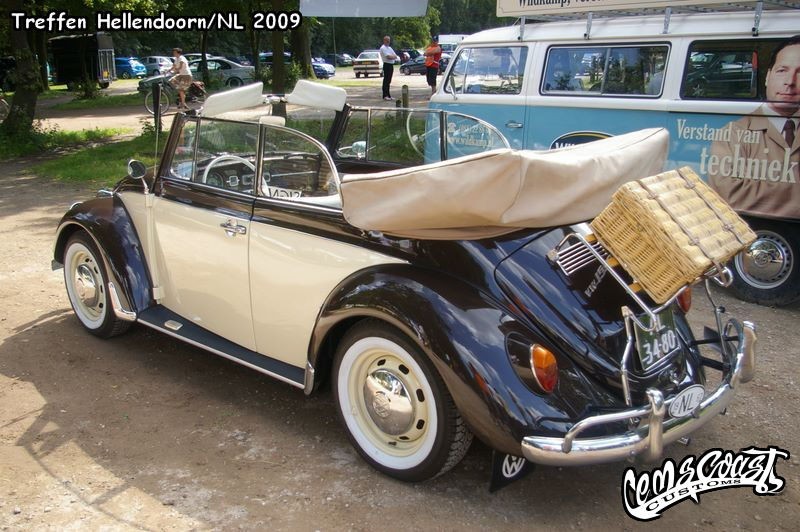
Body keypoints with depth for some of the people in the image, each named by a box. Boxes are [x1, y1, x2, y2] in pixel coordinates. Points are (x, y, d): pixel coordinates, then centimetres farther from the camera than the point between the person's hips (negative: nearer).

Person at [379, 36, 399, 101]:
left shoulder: (389, 48, 20)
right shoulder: (383, 48, -8)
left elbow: (395, 56, 11)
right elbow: (388, 57, -19)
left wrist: (391, 56, -7)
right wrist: (393, 56, -3)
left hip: (391, 65, 8)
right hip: (387, 65, -8)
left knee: (389, 81, 10)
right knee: (386, 80, -7)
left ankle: (388, 95, 13)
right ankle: (385, 96, -7)